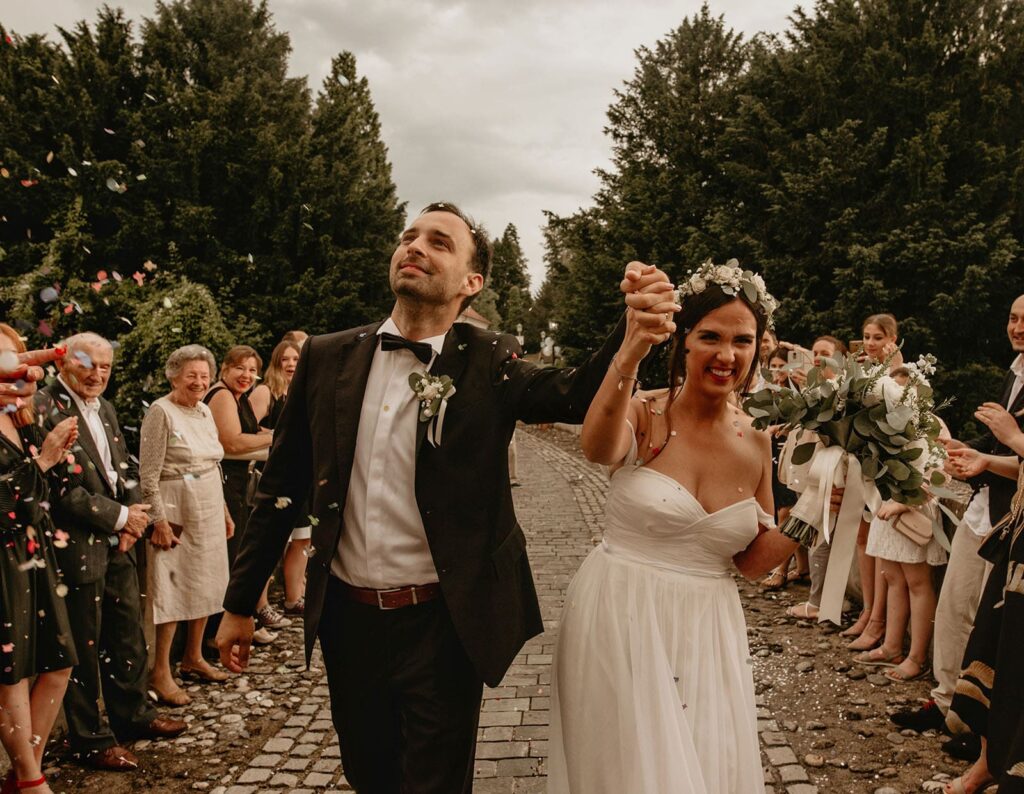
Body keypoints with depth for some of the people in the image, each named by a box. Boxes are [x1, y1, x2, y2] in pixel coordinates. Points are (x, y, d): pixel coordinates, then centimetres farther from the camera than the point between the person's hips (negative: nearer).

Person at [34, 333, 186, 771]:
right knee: (84, 646, 6)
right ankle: (91, 739, 21)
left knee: (128, 633, 19)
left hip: (118, 542, 8)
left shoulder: (104, 408, 12)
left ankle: (133, 714, 36)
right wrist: (119, 517, -14)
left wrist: (133, 514, -2)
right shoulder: (45, 409, -15)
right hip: (78, 546, -8)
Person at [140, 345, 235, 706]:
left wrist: (224, 511, 17)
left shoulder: (205, 411, 11)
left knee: (204, 586, 13)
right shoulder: (161, 411, -11)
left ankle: (193, 658, 26)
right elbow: (148, 475, -14)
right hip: (176, 512, -7)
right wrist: (160, 521, -18)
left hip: (209, 511, 8)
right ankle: (160, 673, 8)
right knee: (171, 590, -3)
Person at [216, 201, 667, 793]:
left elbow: (578, 395, -23)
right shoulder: (328, 358, -1)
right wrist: (240, 603, 7)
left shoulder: (489, 364, -7)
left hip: (441, 623, -3)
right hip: (347, 618, 4)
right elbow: (283, 487, 4)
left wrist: (634, 325, -41)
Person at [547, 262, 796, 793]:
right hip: (619, 623, -4)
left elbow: (752, 562, 7)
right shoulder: (642, 419, -10)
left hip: (707, 634, 4)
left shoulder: (755, 442, 2)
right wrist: (630, 353, -50)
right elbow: (598, 448, -36)